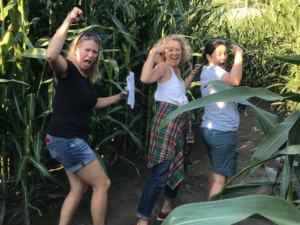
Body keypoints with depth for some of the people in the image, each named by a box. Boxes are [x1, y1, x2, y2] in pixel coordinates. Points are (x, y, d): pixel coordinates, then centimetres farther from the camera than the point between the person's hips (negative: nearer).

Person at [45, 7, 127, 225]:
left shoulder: (86, 77, 12)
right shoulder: (66, 69, -15)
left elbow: (94, 103, 28)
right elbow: (51, 55, -39)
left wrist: (120, 96, 26)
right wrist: (68, 21, -34)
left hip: (72, 140, 9)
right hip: (65, 139, -9)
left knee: (79, 188, 16)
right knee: (102, 184, 0)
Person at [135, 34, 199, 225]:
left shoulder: (176, 70, 16)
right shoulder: (163, 67, -9)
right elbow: (145, 78, -31)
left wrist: (192, 75, 30)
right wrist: (153, 52, -26)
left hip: (183, 120, 10)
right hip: (167, 118, -10)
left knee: (179, 167, 18)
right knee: (160, 173, -12)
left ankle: (167, 208, 35)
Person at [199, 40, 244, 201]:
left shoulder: (207, 72, 14)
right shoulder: (213, 71, -16)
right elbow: (234, 80, -37)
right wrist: (238, 54, -27)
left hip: (209, 129, 10)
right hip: (222, 132, -10)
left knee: (216, 172, 22)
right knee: (220, 178, -2)